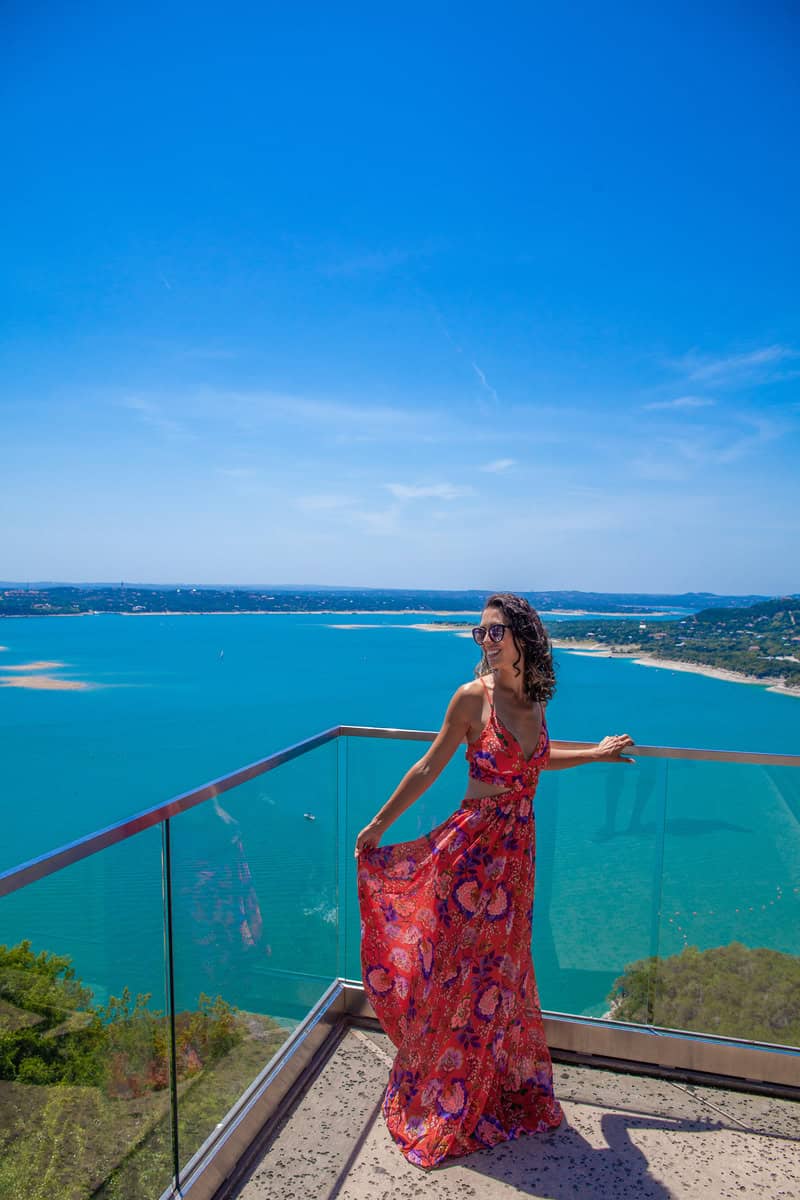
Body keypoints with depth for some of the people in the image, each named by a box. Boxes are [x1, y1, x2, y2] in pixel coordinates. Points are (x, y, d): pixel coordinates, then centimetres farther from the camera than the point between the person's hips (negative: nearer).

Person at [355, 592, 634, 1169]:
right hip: (472, 848, -5)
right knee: (458, 971, 7)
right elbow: (429, 767, -7)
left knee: (502, 968, 19)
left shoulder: (532, 699, 2)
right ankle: (438, 1100, 29)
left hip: (517, 850, 5)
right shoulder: (472, 697, -13)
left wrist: (595, 753, 28)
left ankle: (503, 1090, 41)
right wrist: (377, 826, -4)